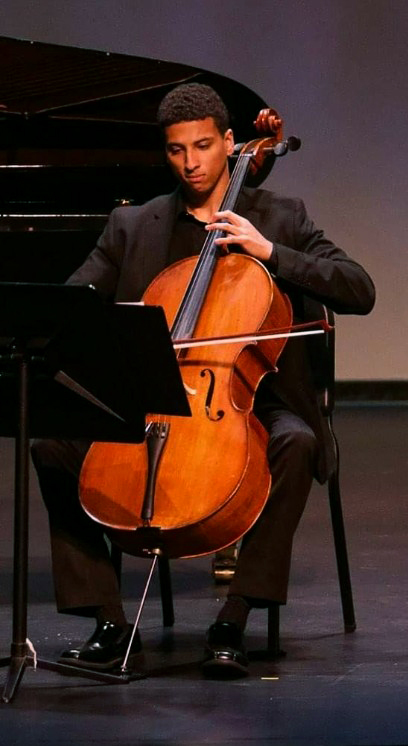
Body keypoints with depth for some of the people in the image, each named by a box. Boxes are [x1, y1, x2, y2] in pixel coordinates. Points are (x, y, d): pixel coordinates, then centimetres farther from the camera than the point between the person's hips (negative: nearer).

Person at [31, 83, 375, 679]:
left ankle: (233, 623, -32)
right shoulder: (133, 227, 13)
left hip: (249, 400, -2)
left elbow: (359, 292, -3)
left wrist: (269, 252, -13)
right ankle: (109, 622, -17)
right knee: (55, 444, -22)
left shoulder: (282, 218, 8)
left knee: (296, 443, -36)